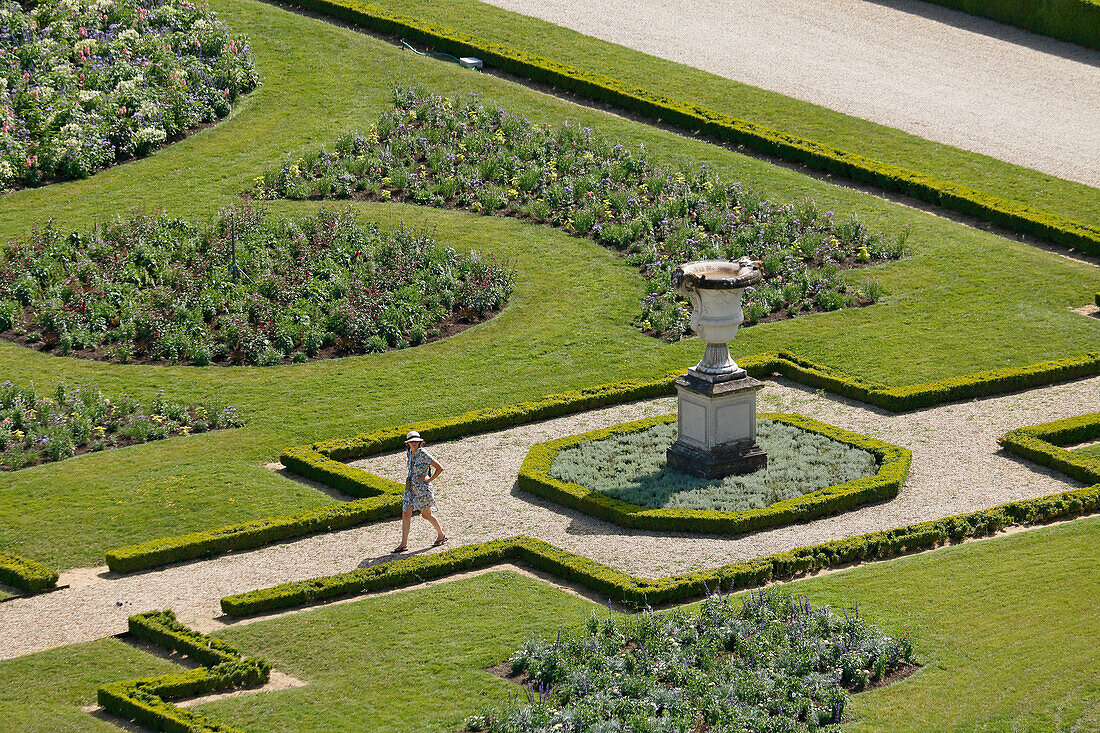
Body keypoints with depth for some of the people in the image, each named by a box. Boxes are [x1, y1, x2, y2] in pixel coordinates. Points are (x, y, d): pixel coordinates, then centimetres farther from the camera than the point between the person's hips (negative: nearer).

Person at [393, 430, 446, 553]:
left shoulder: (423, 454, -15)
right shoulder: (409, 454, 6)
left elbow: (439, 468, -14)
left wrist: (429, 479, -13)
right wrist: (409, 478, 14)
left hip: (422, 488, -7)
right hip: (410, 487, 7)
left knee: (426, 514, 5)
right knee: (405, 514, 0)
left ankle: (441, 535, 28)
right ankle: (404, 544, 2)